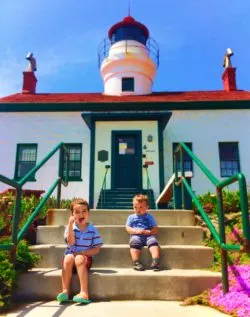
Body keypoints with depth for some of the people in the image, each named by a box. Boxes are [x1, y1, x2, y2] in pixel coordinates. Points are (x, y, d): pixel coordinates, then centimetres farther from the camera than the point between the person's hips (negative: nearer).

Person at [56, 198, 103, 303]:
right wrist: (70, 224, -23)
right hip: (71, 255, 1)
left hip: (85, 257, -1)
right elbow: (71, 242, -16)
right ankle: (65, 291, -27)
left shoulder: (93, 229, 0)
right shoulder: (70, 227, 2)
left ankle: (84, 293, -35)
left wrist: (82, 252, -16)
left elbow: (97, 249, -3)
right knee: (68, 258, -31)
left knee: (79, 259, -33)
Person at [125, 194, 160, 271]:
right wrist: (136, 231, -11)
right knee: (134, 242, -33)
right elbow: (127, 228, 8)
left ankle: (155, 261, -40)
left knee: (153, 242, -31)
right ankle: (136, 262, -35)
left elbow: (155, 229, 8)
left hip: (148, 236, 0)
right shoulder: (131, 217, 19)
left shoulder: (149, 217, 16)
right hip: (136, 236, 0)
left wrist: (148, 232, -11)